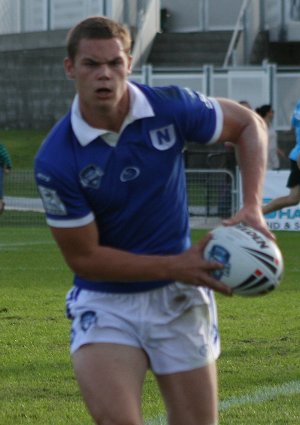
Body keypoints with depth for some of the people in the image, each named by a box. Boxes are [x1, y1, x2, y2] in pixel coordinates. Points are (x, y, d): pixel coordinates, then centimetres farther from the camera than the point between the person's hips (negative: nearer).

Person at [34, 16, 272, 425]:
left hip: (179, 298, 2)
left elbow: (249, 125, 6)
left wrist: (252, 206, -9)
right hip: (104, 303, -2)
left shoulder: (171, 108, -12)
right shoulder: (55, 161, -17)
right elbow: (84, 258, -12)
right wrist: (174, 265, -17)